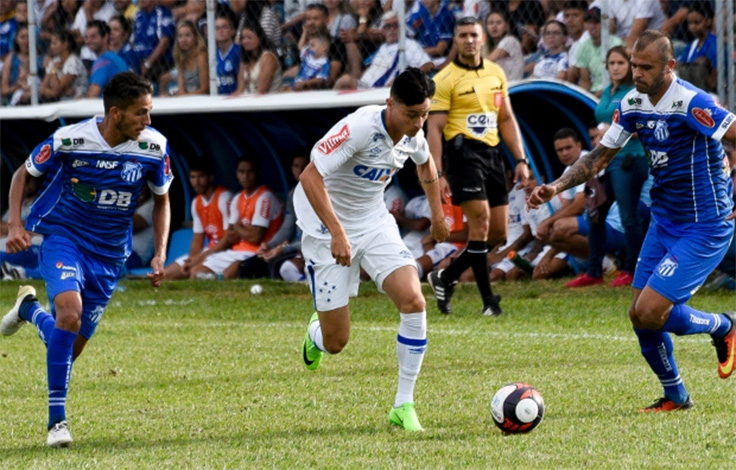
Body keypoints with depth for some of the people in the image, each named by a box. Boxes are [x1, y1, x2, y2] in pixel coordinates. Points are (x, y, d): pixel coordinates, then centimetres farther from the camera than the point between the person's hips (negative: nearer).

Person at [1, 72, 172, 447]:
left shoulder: (153, 148, -9)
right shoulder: (68, 140, -17)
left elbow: (161, 200, 9)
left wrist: (160, 255, -2)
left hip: (109, 254, 4)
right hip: (63, 236, -4)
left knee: (71, 346, 6)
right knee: (70, 310, -31)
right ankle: (57, 419, -20)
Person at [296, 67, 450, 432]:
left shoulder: (413, 134, -5)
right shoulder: (359, 128, -27)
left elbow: (425, 163, 21)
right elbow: (310, 177, -32)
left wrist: (437, 215, 27)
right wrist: (337, 234, -38)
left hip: (375, 224, 6)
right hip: (327, 229, -6)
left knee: (413, 301, -18)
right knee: (336, 342, -2)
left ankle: (404, 406, -9)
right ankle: (316, 332, 39)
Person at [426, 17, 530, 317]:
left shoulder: (496, 74, 14)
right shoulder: (446, 80, -5)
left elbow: (507, 119, 20)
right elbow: (434, 128, -8)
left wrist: (520, 160, 13)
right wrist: (438, 174, -15)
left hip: (492, 154, 7)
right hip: (463, 152, -7)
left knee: (498, 232, 4)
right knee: (480, 219, -17)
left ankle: (446, 278, 21)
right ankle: (488, 300, -12)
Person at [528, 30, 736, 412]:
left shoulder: (691, 104, -22)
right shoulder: (633, 105, 2)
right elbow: (600, 156, 10)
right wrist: (556, 187, -3)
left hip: (704, 229, -8)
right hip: (663, 222, 8)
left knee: (650, 312, -14)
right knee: (639, 316, 6)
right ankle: (675, 395, 25)